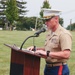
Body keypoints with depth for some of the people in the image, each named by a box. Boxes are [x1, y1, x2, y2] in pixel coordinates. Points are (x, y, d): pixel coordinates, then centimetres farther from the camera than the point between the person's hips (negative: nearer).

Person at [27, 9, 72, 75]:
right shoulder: (50, 33, 11)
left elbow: (66, 54, -29)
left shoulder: (64, 34, -18)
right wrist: (36, 49, 8)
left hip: (59, 69, -9)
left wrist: (47, 53, -31)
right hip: (48, 68, 9)